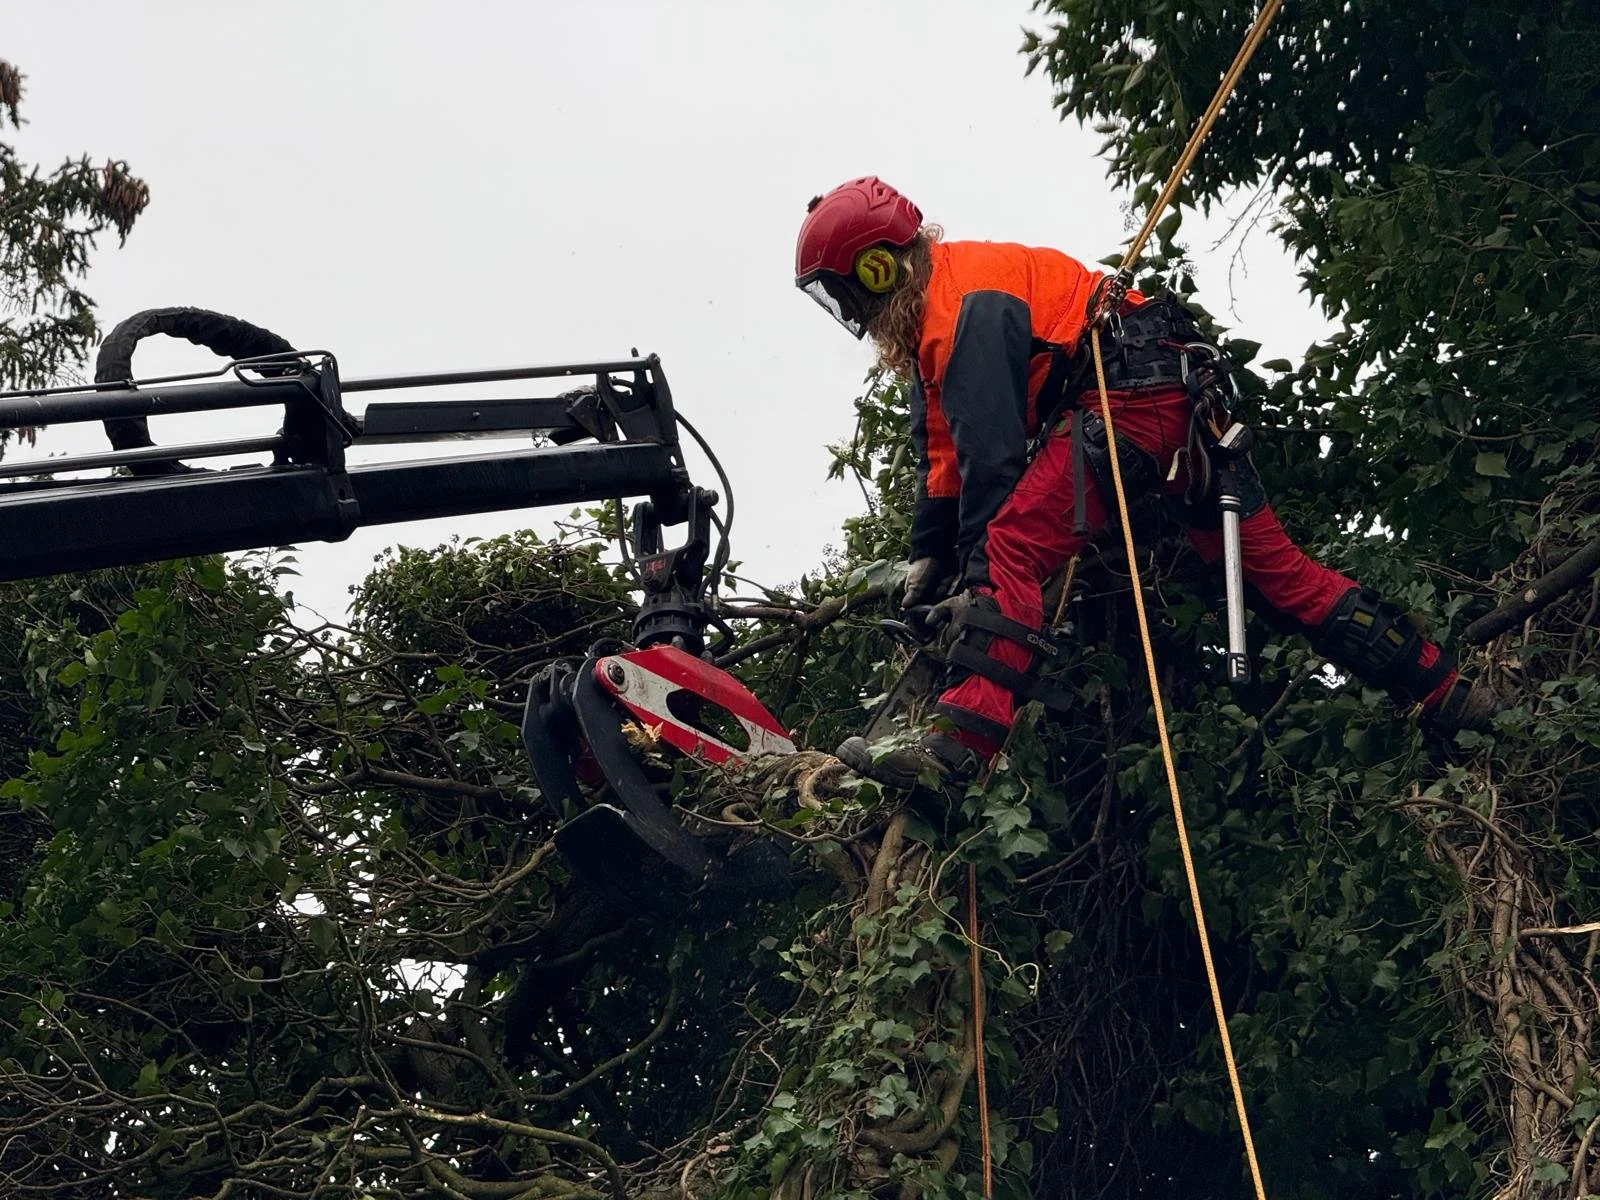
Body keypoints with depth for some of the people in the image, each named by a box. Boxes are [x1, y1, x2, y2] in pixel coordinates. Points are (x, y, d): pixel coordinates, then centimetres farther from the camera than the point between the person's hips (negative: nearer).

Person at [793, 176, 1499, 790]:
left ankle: (960, 744, -34)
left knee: (1011, 551, -20)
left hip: (1131, 396, -11)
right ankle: (1443, 693, 16)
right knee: (1273, 566, 11)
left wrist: (974, 569, -16)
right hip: (1185, 406, 11)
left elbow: (990, 446, -19)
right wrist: (927, 557, 15)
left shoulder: (961, 304, -13)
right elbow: (939, 448, 20)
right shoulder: (930, 321, 20)